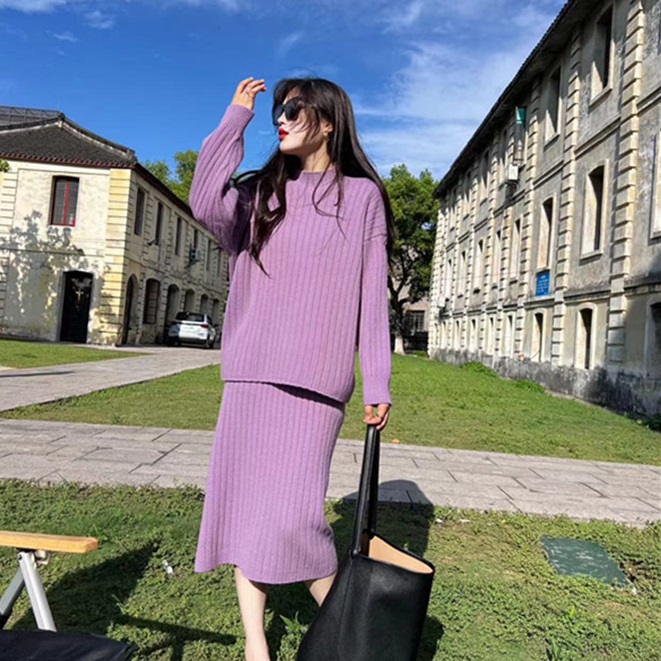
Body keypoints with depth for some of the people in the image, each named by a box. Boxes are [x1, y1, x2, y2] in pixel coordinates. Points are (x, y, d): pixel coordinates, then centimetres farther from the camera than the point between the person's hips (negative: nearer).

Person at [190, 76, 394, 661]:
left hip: (315, 381, -4)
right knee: (244, 504, 6)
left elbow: (373, 297, 2)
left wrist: (378, 385, -3)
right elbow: (206, 204, -7)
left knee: (291, 513, -10)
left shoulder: (362, 195, 6)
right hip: (250, 375, 4)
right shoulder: (260, 192, 15)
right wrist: (235, 117, 3)